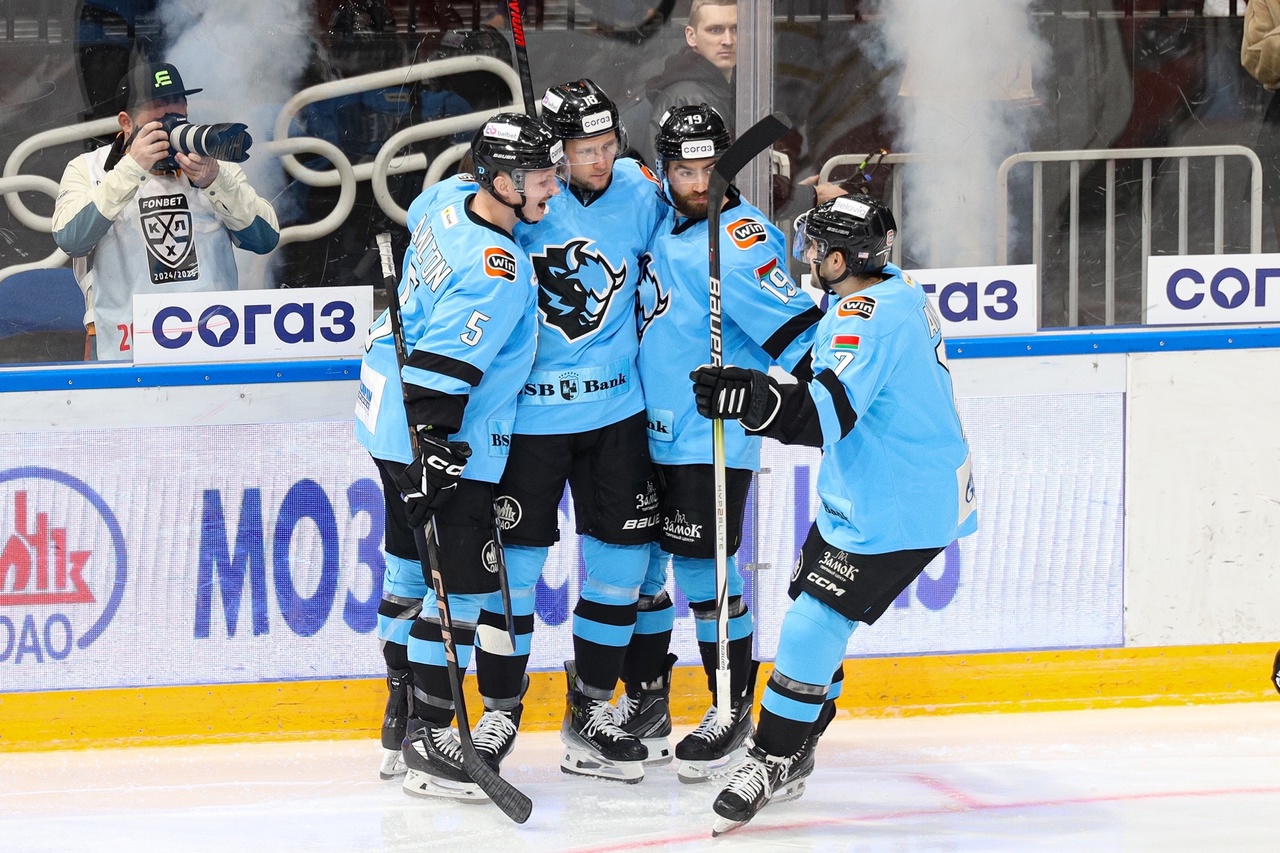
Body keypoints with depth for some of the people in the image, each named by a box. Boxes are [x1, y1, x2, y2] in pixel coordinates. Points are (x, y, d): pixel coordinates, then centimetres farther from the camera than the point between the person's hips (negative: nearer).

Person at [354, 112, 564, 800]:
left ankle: (402, 719, 29)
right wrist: (431, 453, -28)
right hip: (442, 443, -10)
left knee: (413, 570, 19)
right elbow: (442, 369, -28)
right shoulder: (495, 270, -25)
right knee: (464, 583, -4)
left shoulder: (452, 204, 1)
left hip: (390, 414, 10)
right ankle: (428, 740, -1)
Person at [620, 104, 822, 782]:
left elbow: (792, 327, -23)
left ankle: (733, 709, 4)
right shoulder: (661, 222, 6)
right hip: (649, 431, 8)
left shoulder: (739, 239, -18)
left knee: (701, 567, -8)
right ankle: (645, 701, 25)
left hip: (712, 437, -8)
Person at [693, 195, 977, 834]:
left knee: (815, 618, -12)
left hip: (893, 511, -11)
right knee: (814, 614, 16)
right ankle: (792, 752, 26)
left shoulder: (866, 316, -23)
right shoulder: (895, 289, 9)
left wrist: (758, 401, -46)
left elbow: (827, 413, -35)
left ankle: (773, 758, -6)